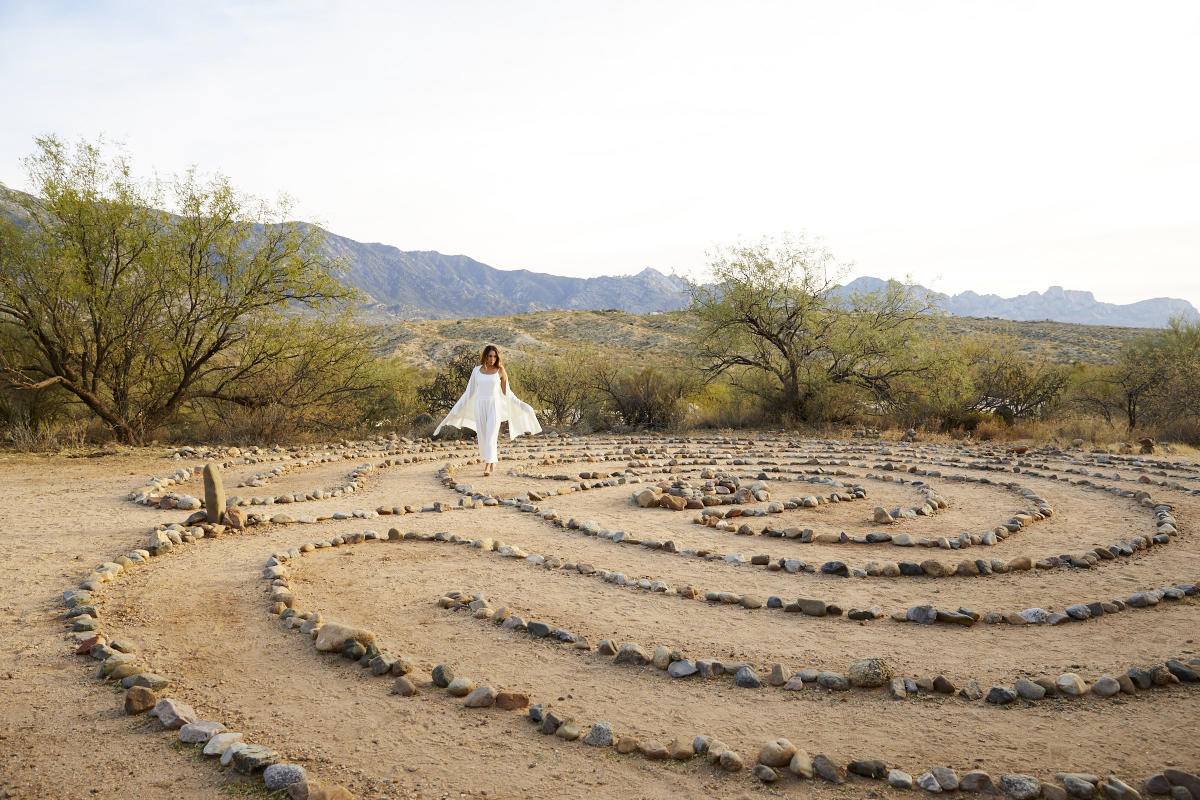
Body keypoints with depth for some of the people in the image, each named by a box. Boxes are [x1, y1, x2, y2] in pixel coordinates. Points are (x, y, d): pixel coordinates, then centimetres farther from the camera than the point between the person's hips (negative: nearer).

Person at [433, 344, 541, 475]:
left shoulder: (500, 370, 1)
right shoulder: (477, 370, 5)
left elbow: (506, 392, 8)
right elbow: (470, 392, 11)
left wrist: (520, 405, 3)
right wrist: (457, 409, 8)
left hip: (495, 406, -3)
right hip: (479, 406, 3)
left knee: (491, 436, -14)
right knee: (482, 437, 7)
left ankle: (488, 467, -16)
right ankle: (491, 460, 29)